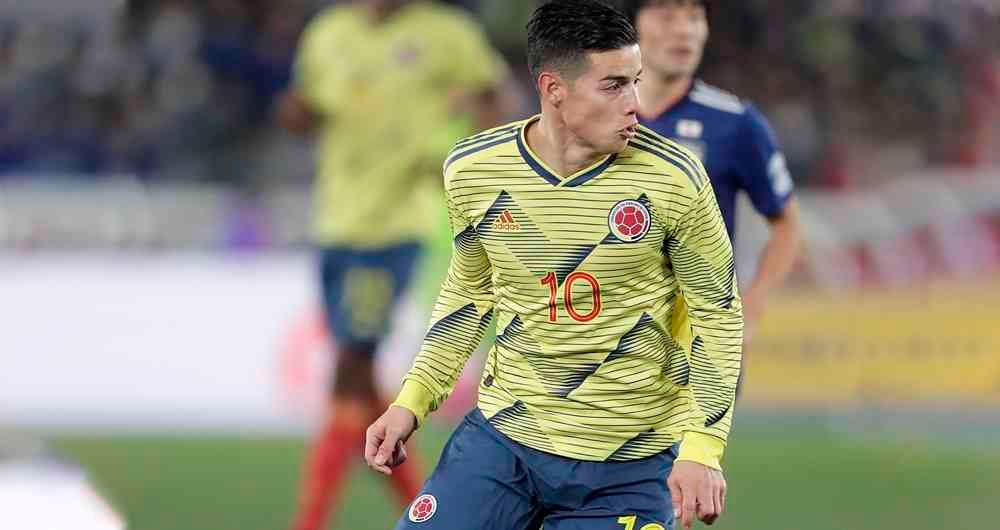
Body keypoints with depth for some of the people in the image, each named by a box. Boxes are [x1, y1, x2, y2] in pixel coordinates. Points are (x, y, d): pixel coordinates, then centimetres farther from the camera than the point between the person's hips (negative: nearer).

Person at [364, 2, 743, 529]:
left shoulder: (674, 179, -14)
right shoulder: (472, 170, -6)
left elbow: (718, 314, -4)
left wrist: (701, 449, -13)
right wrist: (411, 401, 5)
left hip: (629, 466, -2)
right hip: (502, 436, 2)